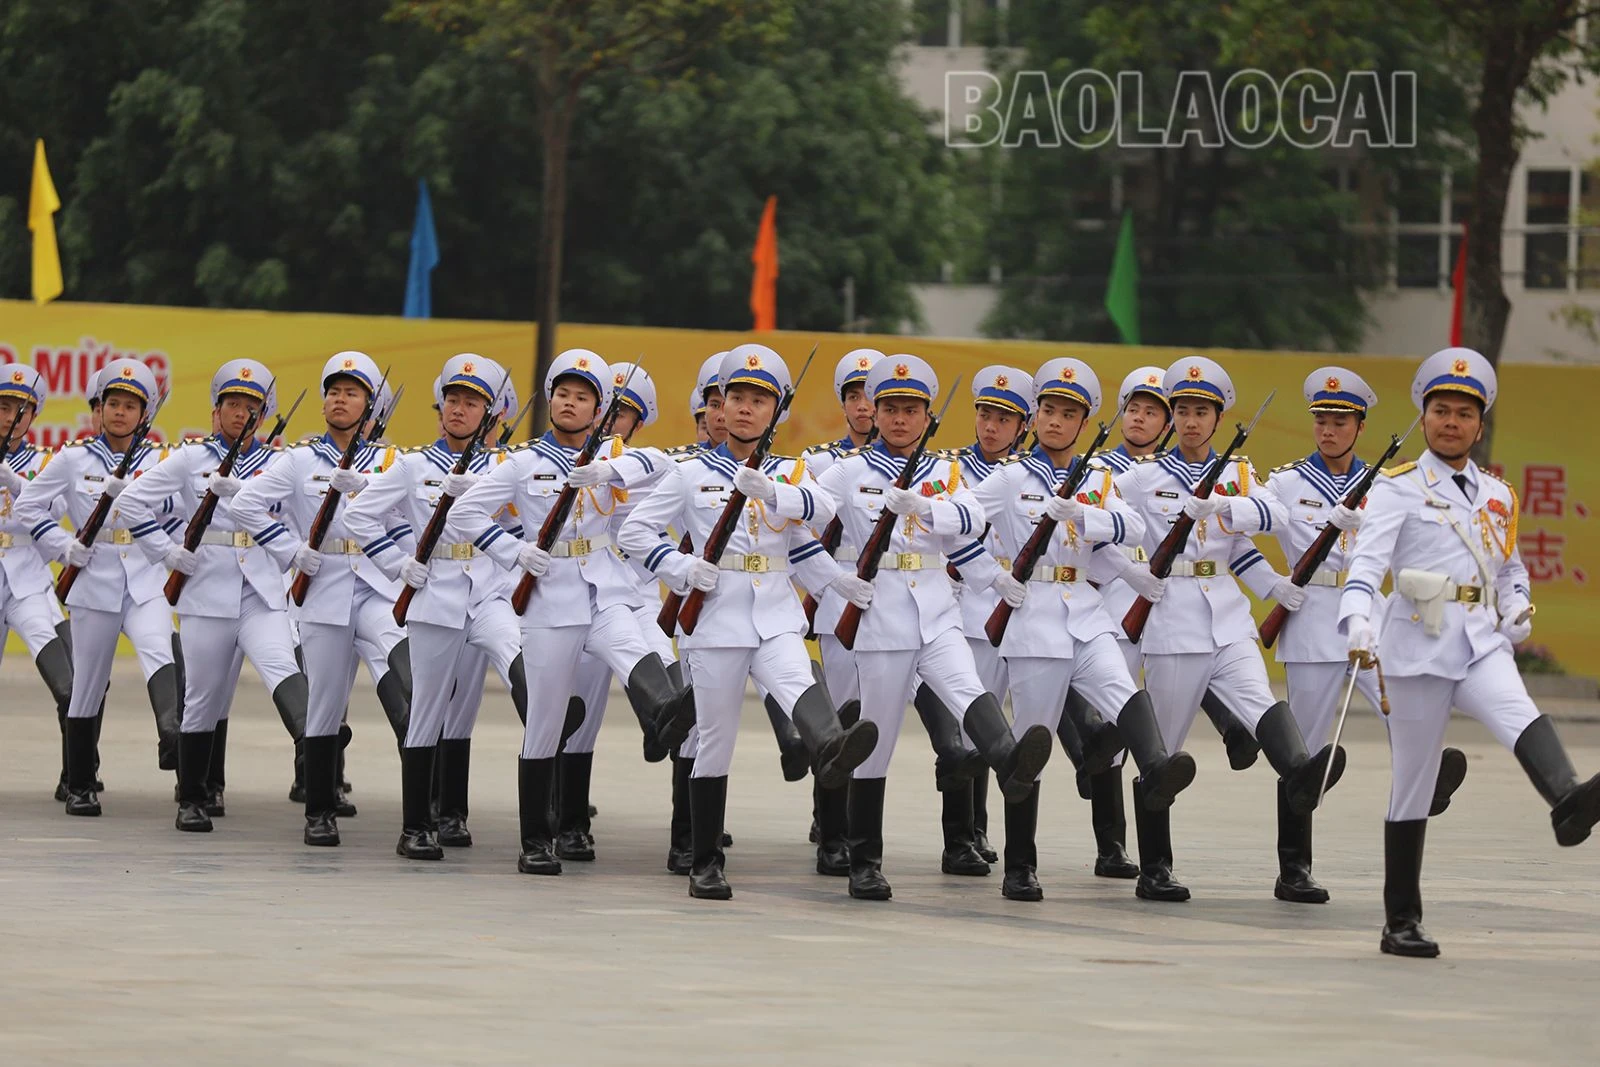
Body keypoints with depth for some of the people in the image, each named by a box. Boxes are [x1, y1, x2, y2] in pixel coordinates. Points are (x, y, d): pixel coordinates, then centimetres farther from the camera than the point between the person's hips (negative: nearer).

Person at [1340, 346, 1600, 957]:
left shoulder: (1497, 496, 17)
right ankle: (1401, 922, 13)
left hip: (1482, 643, 3)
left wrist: (1519, 610, 8)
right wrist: (1357, 620, -32)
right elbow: (1367, 562, -13)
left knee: (1520, 717, -30)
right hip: (1419, 646, -3)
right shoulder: (1399, 489, 0)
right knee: (1413, 786, 3)